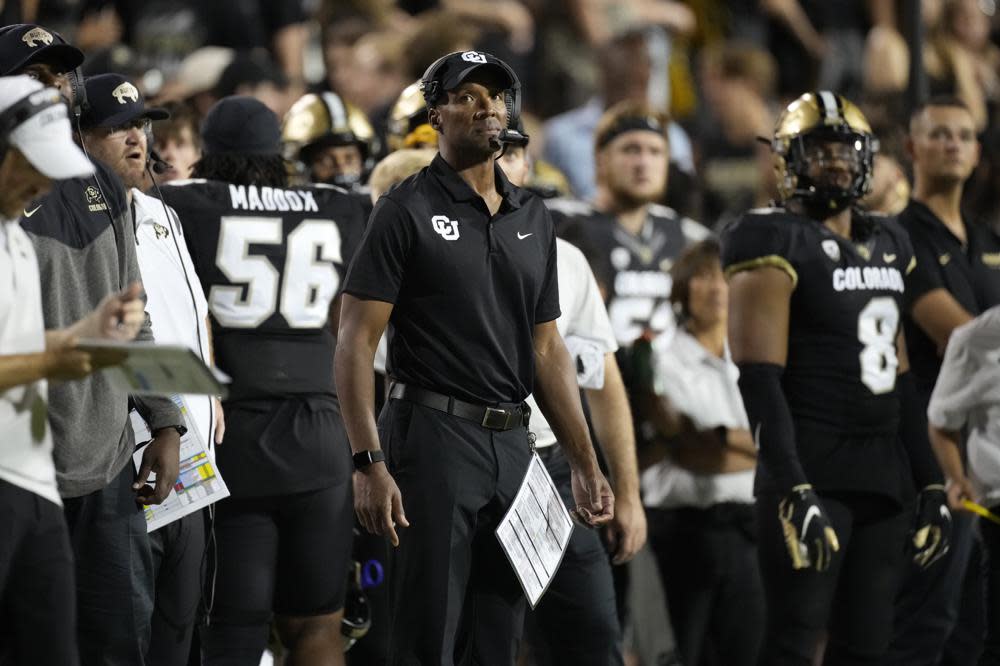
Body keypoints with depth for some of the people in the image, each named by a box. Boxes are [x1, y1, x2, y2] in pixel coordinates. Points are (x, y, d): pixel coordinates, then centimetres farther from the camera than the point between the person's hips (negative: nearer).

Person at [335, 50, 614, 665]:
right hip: (433, 436, -6)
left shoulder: (533, 219, 13)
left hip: (512, 446, 6)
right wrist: (369, 464, -19)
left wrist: (586, 465, 13)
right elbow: (356, 343, -10)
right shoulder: (408, 211, -5)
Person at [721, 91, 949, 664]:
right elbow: (761, 376, -16)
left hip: (885, 468, 8)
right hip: (815, 469, -7)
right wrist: (792, 488, -24)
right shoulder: (778, 243, -8)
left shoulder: (890, 245, 16)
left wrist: (930, 483, 15)